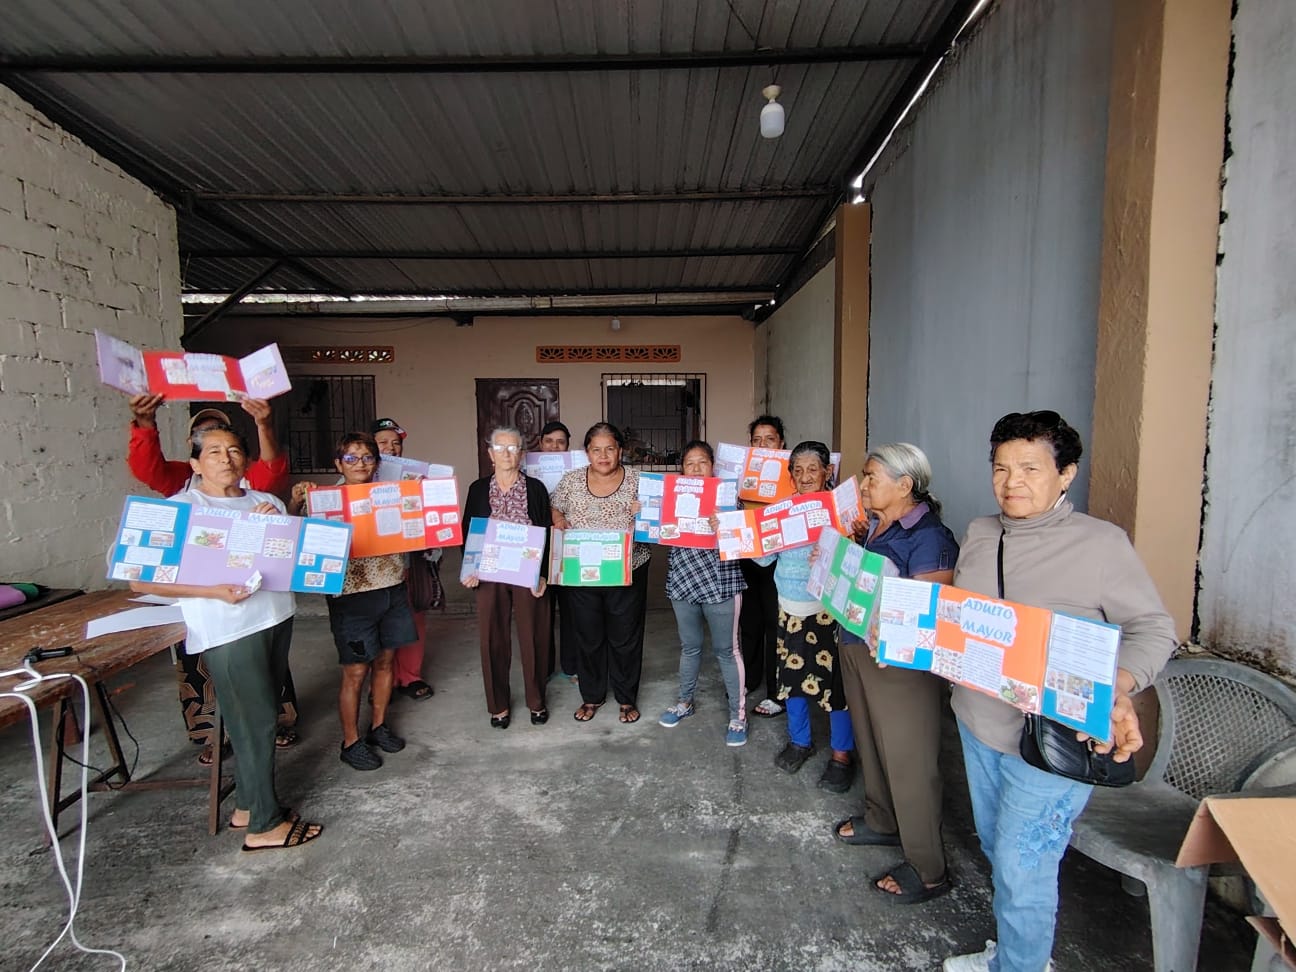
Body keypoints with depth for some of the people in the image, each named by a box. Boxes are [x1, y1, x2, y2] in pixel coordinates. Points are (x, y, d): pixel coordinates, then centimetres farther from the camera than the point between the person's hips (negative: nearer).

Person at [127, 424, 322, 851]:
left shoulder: (268, 503, 10)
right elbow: (141, 579, -9)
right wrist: (213, 591, -20)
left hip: (276, 618, 6)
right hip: (229, 631, -6)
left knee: (259, 718, 17)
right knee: (255, 723, 2)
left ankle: (247, 806, 34)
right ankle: (265, 825, 18)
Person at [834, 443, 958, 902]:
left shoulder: (929, 537, -20)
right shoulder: (870, 525, 4)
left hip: (901, 663, -8)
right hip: (856, 649, 8)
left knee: (908, 760, 5)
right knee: (870, 742, 24)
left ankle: (927, 871, 24)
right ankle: (881, 821, 47)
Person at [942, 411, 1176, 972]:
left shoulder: (1101, 542, -14)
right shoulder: (978, 534, 2)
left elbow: (1153, 629, -9)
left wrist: (1118, 689, -26)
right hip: (977, 721, 6)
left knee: (1021, 868, 3)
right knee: (996, 849, 23)